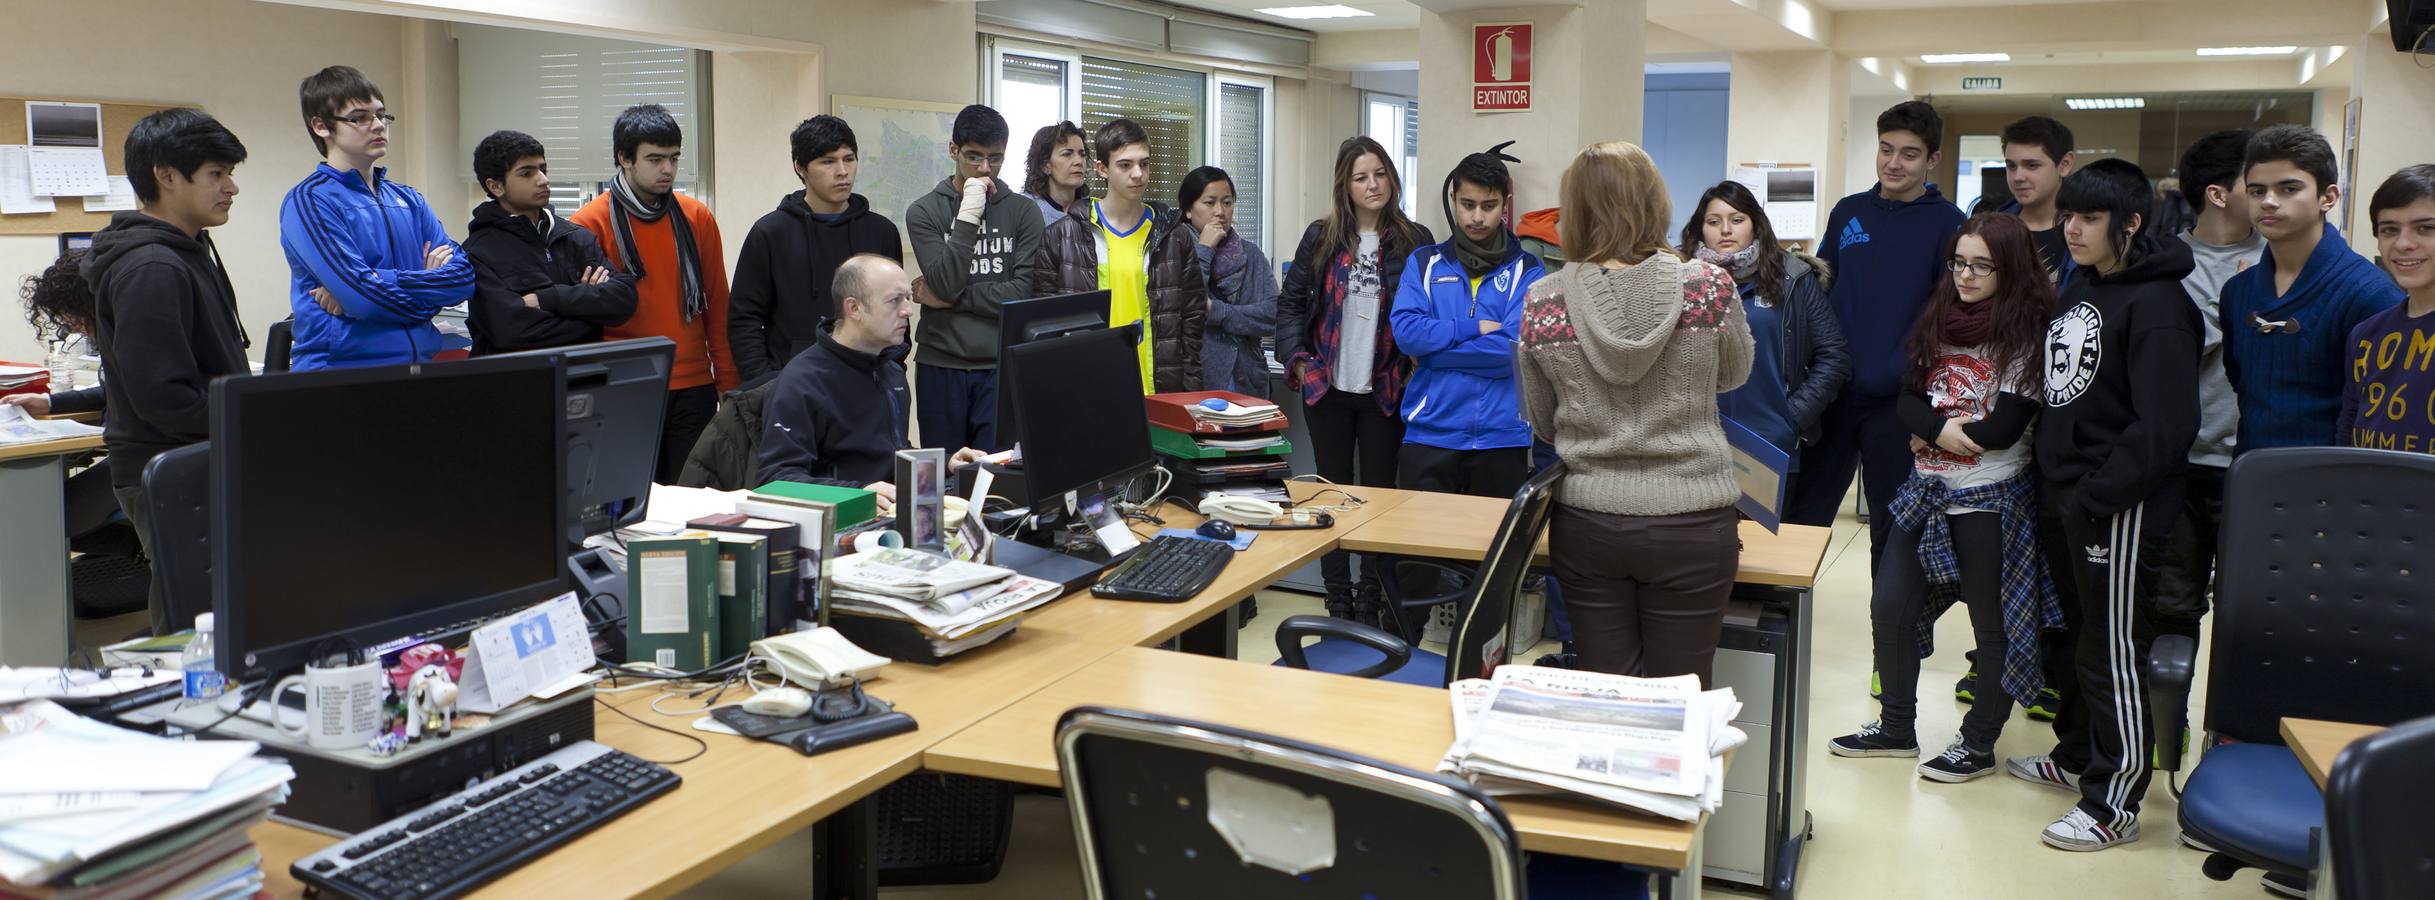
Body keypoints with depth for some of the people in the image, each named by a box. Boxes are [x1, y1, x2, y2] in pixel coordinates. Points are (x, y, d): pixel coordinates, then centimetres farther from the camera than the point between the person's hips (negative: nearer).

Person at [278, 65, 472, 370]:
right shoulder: (308, 201, 1)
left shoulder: (409, 200, 18)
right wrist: (429, 278, 4)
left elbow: (464, 274, 5)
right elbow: (365, 296, -11)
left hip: (419, 365, 4)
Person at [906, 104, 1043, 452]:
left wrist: (952, 298, -7)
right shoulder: (925, 211, 5)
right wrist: (969, 214, -14)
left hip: (1002, 368, 0)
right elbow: (944, 283, -10)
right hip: (941, 368, 0)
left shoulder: (1023, 211, 5)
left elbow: (1026, 293, -7)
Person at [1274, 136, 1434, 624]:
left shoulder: (1415, 241, -1)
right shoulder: (1321, 237, 1)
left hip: (1385, 391, -1)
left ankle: (1370, 603, 16)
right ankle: (1338, 604, 19)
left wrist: (1416, 368, -6)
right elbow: (1291, 302, 6)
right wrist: (1297, 359, -4)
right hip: (1327, 387, 1)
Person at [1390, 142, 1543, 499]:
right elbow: (1405, 331, -7)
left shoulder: (1526, 270, 3)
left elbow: (1514, 346, -12)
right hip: (1429, 433, 1)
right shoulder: (1424, 263, 8)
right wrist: (1476, 327, -11)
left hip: (1502, 438, 0)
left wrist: (1433, 352, -9)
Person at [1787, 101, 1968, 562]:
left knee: (1892, 525, 8)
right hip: (1833, 390, 4)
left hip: (1897, 402, -4)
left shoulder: (1945, 222, -3)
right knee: (1802, 516, 10)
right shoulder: (1848, 212, 9)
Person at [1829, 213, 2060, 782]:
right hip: (1928, 493, 7)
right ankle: (1896, 728, 24)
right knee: (1889, 607, 9)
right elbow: (1907, 403, 3)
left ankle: (1978, 744, 20)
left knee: (1992, 624, 6)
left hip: (1990, 500, -7)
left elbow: (2004, 429, -19)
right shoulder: (1940, 322, 8)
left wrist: (1927, 433, -10)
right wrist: (1942, 428, -17)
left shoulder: (2027, 335, -11)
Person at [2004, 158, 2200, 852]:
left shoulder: (2157, 304, -16)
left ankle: (2114, 803, 9)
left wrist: (2096, 497, -20)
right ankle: (2077, 756, 37)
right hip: (2067, 495, 9)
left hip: (2118, 506, -9)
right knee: (2078, 634, 21)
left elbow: (2165, 428, -22)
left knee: (2112, 653, -1)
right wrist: (2054, 480, 9)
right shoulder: (2079, 288, 11)